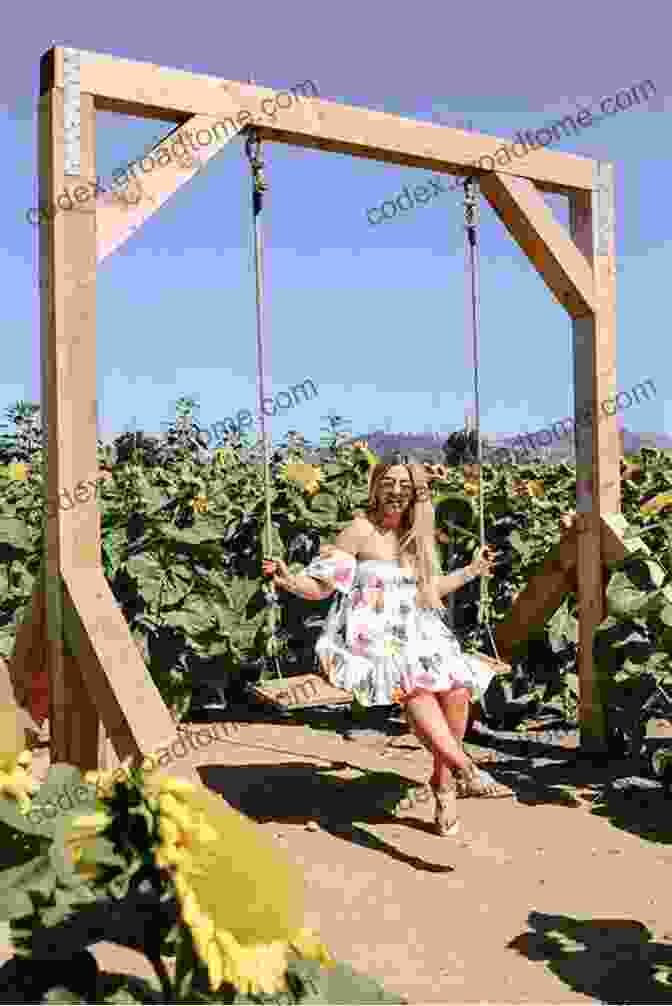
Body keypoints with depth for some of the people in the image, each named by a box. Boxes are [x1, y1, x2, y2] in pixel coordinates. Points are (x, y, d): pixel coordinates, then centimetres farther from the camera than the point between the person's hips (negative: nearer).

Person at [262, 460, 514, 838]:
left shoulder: (415, 536, 15)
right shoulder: (361, 530, -2)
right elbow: (322, 585, -5)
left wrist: (471, 571, 34)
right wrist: (289, 580, -24)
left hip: (416, 634, 5)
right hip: (371, 637, -5)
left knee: (456, 689, -22)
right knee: (414, 684, -34)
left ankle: (444, 781, -7)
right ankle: (466, 771, -33)